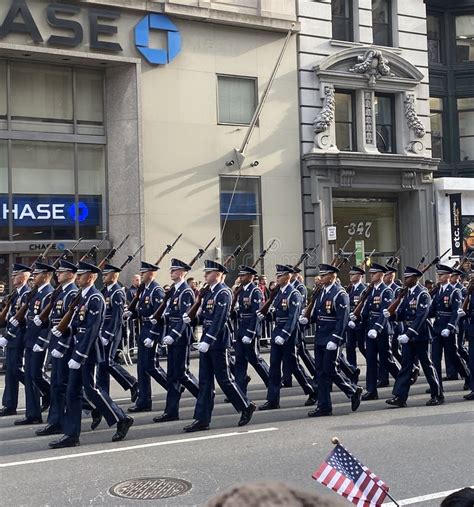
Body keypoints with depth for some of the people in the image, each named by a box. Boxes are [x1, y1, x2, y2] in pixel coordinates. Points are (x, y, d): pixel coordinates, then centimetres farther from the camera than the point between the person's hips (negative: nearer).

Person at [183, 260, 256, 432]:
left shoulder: (224, 292, -13)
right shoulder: (208, 292, 14)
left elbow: (219, 319, -21)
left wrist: (207, 340, -26)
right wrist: (191, 319, -1)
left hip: (217, 341, -9)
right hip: (207, 340, 9)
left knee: (223, 378, -1)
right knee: (205, 380, 7)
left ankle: (246, 406, 17)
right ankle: (202, 419, 9)